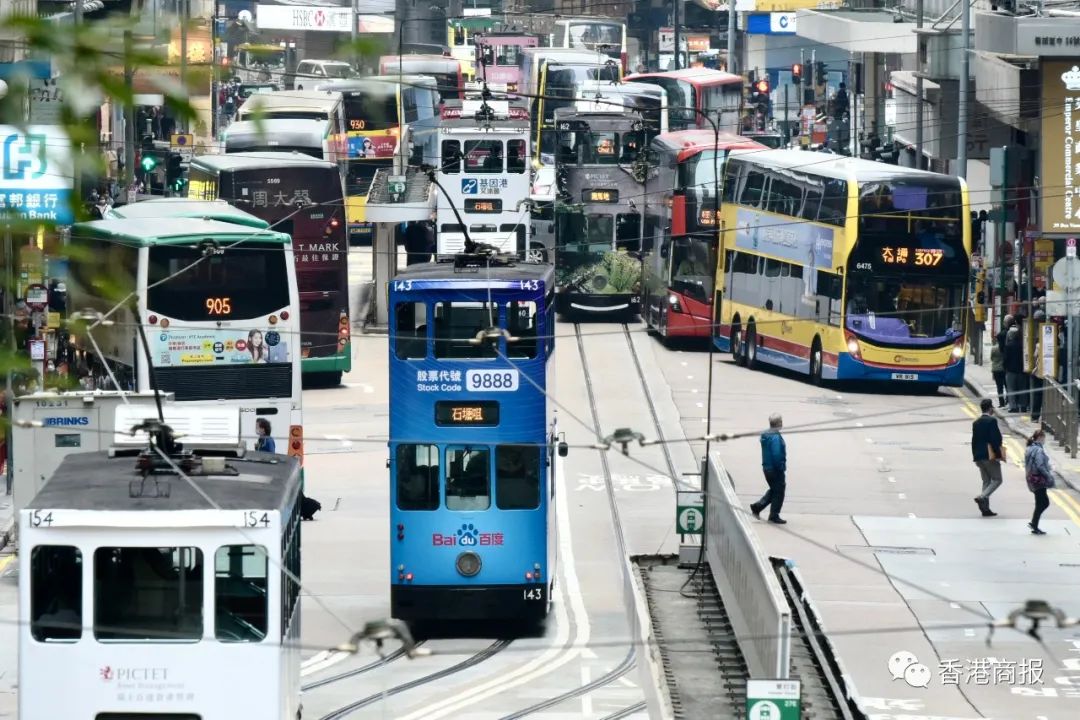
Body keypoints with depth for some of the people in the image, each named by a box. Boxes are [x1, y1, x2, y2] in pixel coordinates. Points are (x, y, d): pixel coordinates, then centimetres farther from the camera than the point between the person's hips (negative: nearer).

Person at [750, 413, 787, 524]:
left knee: (773, 490, 22)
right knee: (779, 492, 3)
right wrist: (781, 468, -17)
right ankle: (774, 516, 9)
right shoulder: (775, 437, -21)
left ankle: (757, 507, 16)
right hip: (775, 469, -9)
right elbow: (776, 455, -27)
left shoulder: (765, 435, 8)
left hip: (767, 468, 9)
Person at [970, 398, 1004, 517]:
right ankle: (982, 497, -20)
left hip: (979, 457, 7)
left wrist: (975, 456, 18)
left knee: (986, 481, 12)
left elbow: (974, 440, 13)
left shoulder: (976, 423, 12)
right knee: (997, 480, 1)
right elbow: (995, 439, -18)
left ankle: (985, 508, 7)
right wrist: (998, 454, -15)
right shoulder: (991, 421, -11)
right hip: (991, 456, -7)